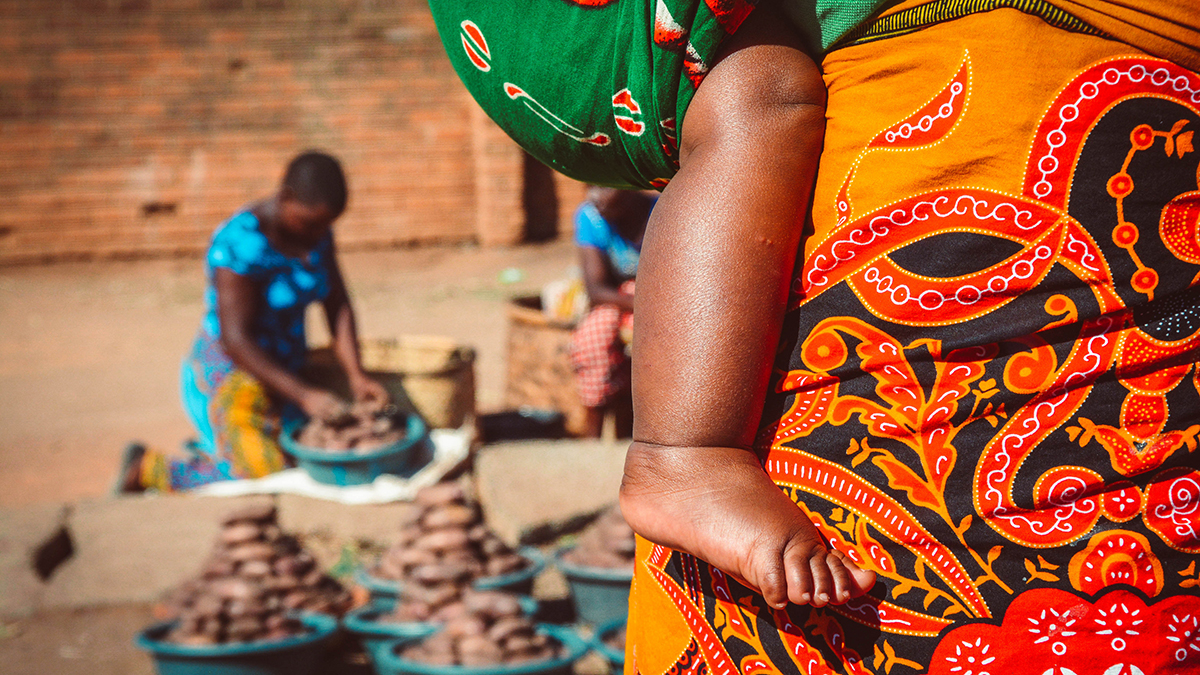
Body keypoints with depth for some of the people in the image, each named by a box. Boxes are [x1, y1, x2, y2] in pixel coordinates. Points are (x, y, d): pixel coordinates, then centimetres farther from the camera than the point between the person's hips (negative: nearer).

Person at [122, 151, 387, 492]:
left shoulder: (315, 230, 0)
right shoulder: (240, 243, -25)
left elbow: (337, 306, 1)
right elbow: (234, 339, -28)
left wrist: (356, 375, -13)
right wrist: (303, 394, -34)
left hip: (282, 374, 8)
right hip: (230, 378, -8)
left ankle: (207, 451, 25)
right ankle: (146, 468, -1)